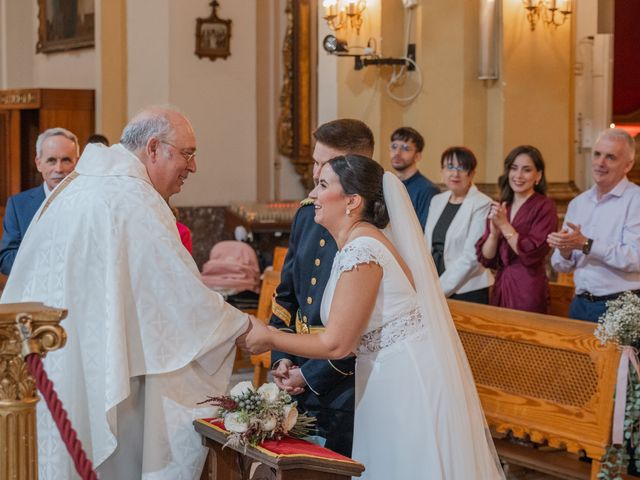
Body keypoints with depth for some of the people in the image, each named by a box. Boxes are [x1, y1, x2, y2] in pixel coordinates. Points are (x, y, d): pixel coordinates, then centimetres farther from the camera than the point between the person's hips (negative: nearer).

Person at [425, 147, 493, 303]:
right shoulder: (437, 201, 10)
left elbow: (471, 256, -15)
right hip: (434, 290, 5)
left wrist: (441, 289, -16)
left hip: (468, 292, -5)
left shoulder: (482, 205, -10)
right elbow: (427, 246, 12)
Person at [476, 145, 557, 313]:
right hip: (500, 288, 5)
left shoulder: (544, 207, -6)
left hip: (528, 291, -5)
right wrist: (494, 231, -12)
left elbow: (531, 254, -16)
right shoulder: (499, 207, 9)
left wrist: (504, 225, -14)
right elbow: (485, 258, 5)